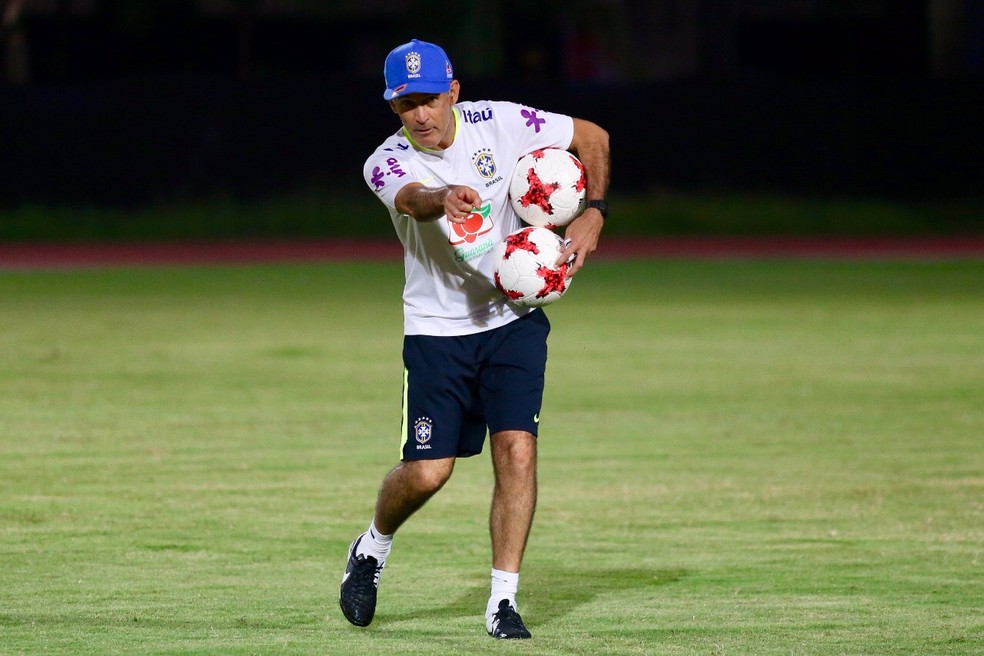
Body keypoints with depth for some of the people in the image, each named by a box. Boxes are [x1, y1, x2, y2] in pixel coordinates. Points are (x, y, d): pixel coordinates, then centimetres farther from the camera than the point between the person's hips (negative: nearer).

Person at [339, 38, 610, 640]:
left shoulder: (500, 123, -8)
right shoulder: (387, 163, -14)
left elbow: (592, 137, 4)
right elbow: (415, 200, -38)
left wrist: (593, 215, -8)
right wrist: (447, 197, -62)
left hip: (514, 318, 1)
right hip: (437, 328, -1)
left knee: (517, 449, -14)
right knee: (427, 471, -6)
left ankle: (504, 600, -7)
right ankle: (374, 547, 26)